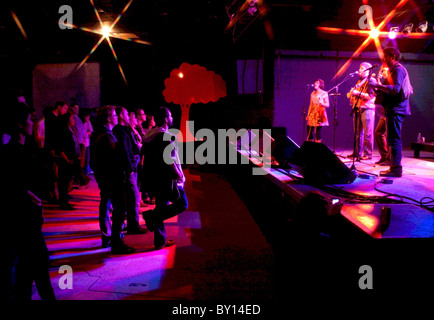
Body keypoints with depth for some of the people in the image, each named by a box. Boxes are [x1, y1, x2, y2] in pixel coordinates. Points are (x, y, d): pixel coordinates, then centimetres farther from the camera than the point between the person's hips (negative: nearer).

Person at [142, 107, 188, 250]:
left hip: (153, 178, 9)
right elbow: (169, 161, -24)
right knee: (182, 205, 5)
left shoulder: (149, 135, 10)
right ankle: (151, 216, -7)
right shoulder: (166, 137, -18)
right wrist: (179, 175, -12)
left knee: (161, 208, 16)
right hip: (166, 179, -9)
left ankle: (160, 241, 22)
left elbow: (146, 157, 16)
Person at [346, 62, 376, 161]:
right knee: (358, 132, 8)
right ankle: (357, 153, 13)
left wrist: (358, 93, -18)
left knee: (367, 133, -6)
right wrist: (351, 94, 10)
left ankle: (368, 154, -4)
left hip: (367, 109, -8)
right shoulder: (359, 82, 22)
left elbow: (371, 96, -15)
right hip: (358, 109, 8)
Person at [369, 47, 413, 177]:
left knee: (393, 139, -11)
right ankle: (395, 167, 16)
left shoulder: (398, 69, -9)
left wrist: (378, 85, -19)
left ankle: (396, 169, -10)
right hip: (393, 109, 11)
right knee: (393, 139, 11)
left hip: (396, 109, -11)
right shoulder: (394, 70, 22)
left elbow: (395, 89, -22)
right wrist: (377, 87, 12)